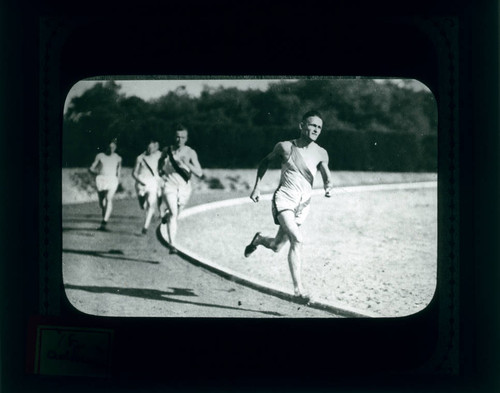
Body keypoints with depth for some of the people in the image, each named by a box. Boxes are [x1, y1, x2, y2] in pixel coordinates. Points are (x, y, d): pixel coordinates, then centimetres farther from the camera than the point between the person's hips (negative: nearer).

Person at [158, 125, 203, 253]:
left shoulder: (190, 153, -8)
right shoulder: (167, 151, -3)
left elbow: (199, 173, -16)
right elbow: (160, 161, 20)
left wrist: (187, 164, -29)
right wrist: (161, 172, 3)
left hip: (184, 188, 2)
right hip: (169, 186, -2)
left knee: (175, 215, 18)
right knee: (173, 213, -22)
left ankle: (167, 215, 56)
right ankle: (172, 244, -25)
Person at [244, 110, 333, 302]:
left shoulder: (321, 153, 1)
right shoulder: (285, 147, -5)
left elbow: (326, 177, -3)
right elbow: (265, 161, 10)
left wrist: (328, 187, -26)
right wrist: (257, 187, 6)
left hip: (303, 204, 4)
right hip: (284, 198, -4)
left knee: (276, 246, 13)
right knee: (297, 240, -25)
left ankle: (259, 239, 49)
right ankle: (298, 288, -24)